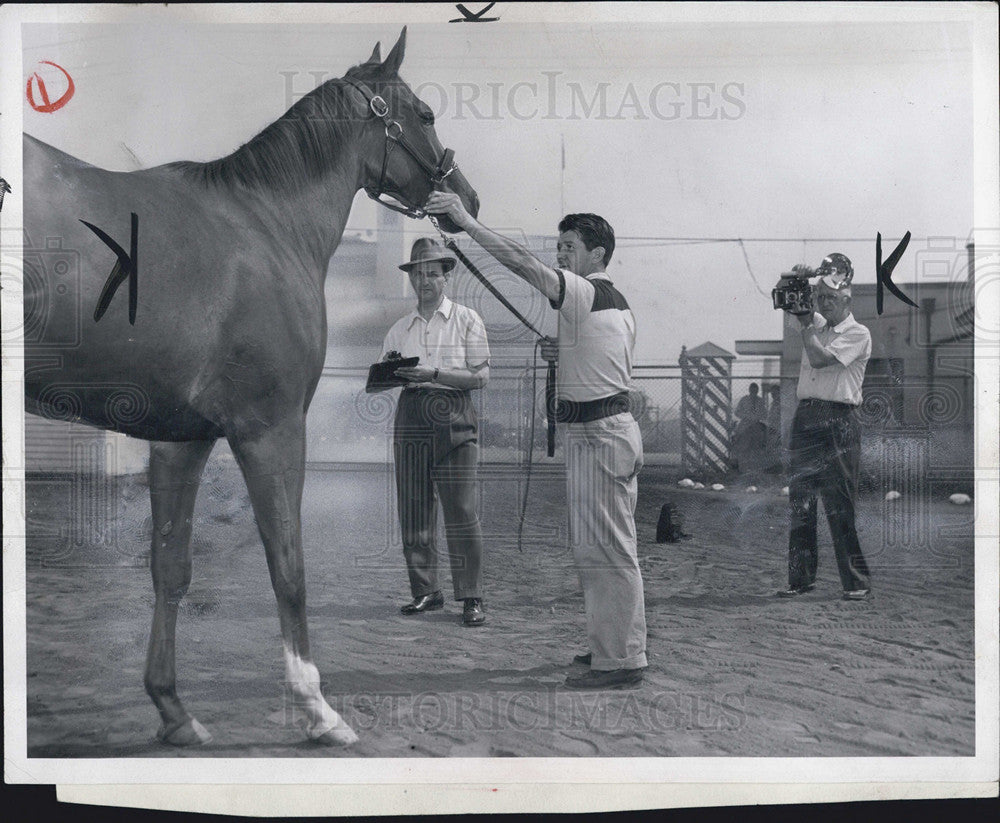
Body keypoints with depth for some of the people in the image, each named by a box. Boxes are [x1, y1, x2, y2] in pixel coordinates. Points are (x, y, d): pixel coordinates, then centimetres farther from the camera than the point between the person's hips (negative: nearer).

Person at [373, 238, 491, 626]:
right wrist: (390, 374, -7)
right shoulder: (400, 328, 17)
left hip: (453, 415, -4)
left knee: (460, 509, -8)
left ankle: (471, 597, -3)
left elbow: (480, 375, -3)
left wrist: (435, 373, -14)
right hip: (411, 415, 4)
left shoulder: (466, 320, 6)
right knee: (413, 508, 2)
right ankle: (425, 591, 12)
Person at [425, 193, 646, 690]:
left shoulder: (585, 294, -14)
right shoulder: (616, 303, 16)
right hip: (610, 426, 10)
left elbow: (524, 264, -24)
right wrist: (565, 354, 14)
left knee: (603, 549, -6)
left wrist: (467, 221, -24)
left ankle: (619, 660, -1)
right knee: (605, 548, 16)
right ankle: (620, 647, 25)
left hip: (597, 434, -10)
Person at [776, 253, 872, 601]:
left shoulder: (858, 334, -3)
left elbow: (819, 358, -15)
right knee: (800, 503, 7)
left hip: (838, 422, -6)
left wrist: (805, 322, -6)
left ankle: (856, 581, 1)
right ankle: (800, 577, 14)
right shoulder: (817, 326, 16)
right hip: (805, 417, 6)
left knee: (840, 505, -7)